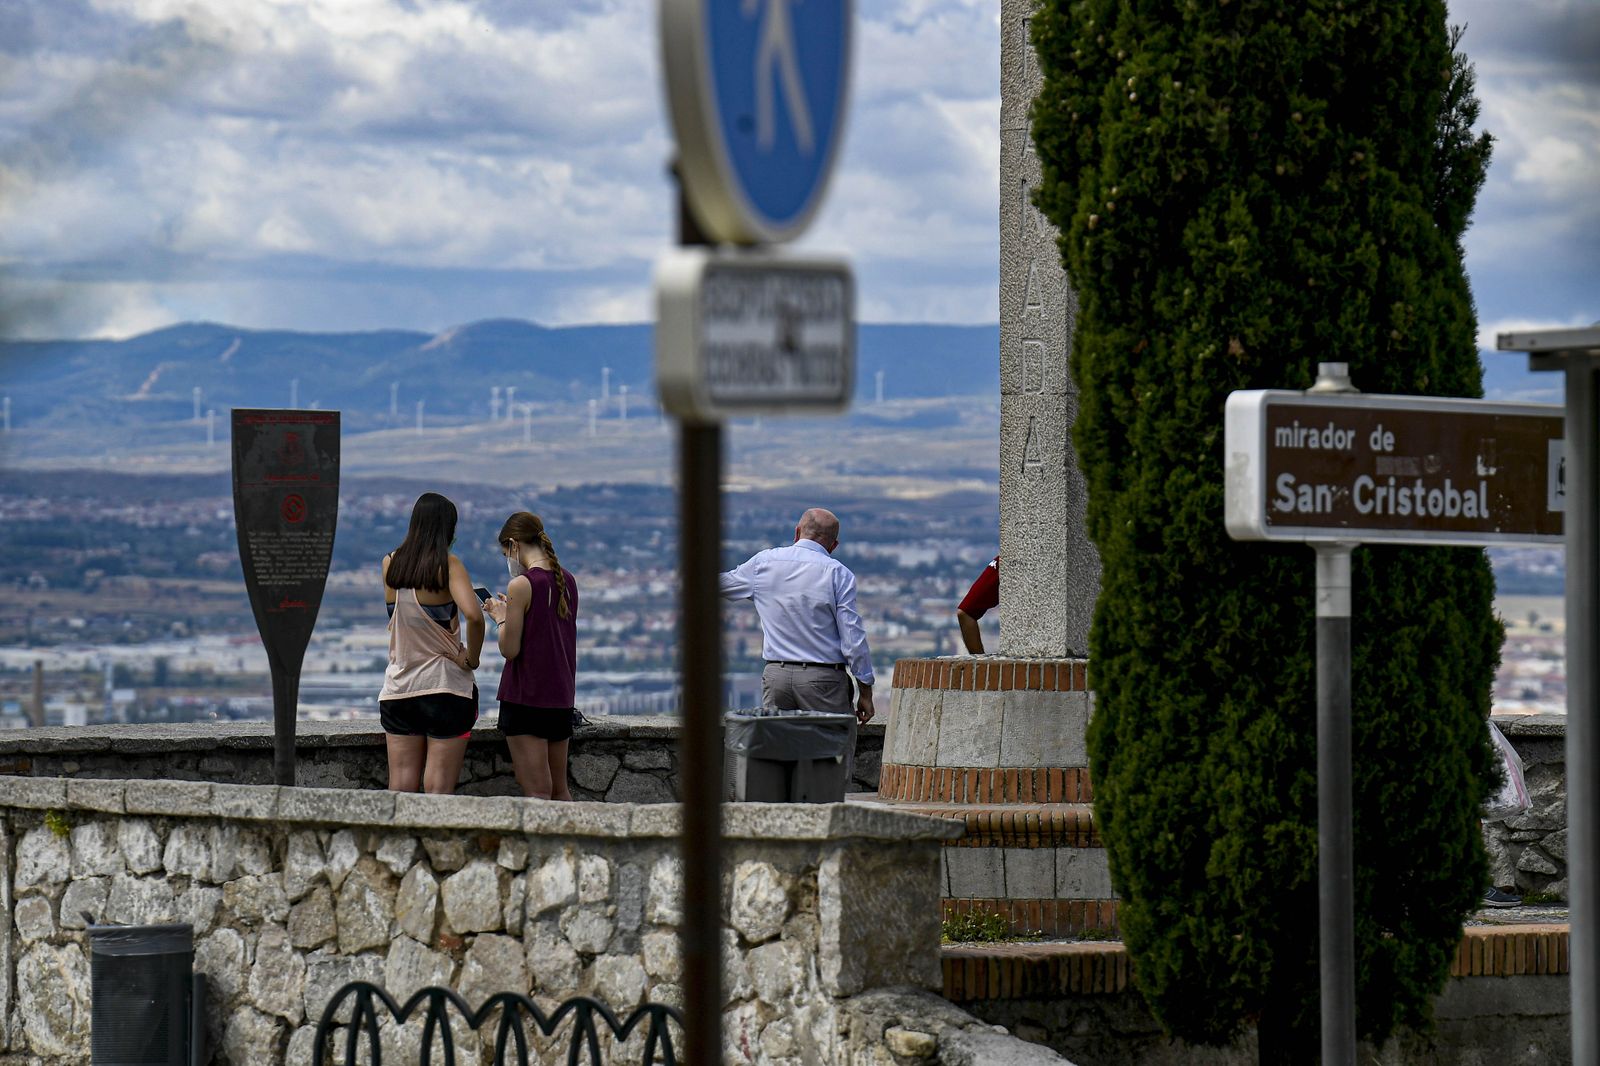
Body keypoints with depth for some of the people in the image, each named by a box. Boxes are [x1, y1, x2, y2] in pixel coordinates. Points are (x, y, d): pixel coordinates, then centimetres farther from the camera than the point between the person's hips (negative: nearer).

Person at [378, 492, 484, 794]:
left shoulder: (390, 564, 4)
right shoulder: (447, 565, -9)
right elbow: (472, 615, -25)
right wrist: (471, 657, -10)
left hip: (398, 688, 4)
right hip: (444, 687, -4)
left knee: (400, 791, 6)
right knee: (439, 791, -2)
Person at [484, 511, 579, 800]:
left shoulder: (521, 585, -14)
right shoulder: (567, 581, 8)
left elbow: (509, 650, -13)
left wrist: (501, 617, 4)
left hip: (526, 699, -7)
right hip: (562, 699, 7)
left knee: (537, 793, -6)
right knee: (559, 790, 16)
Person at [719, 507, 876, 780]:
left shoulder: (764, 562, 5)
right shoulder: (837, 573, -5)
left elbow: (722, 584, 22)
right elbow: (853, 637, -8)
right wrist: (865, 691, -1)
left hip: (776, 676, 3)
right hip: (824, 677, -3)